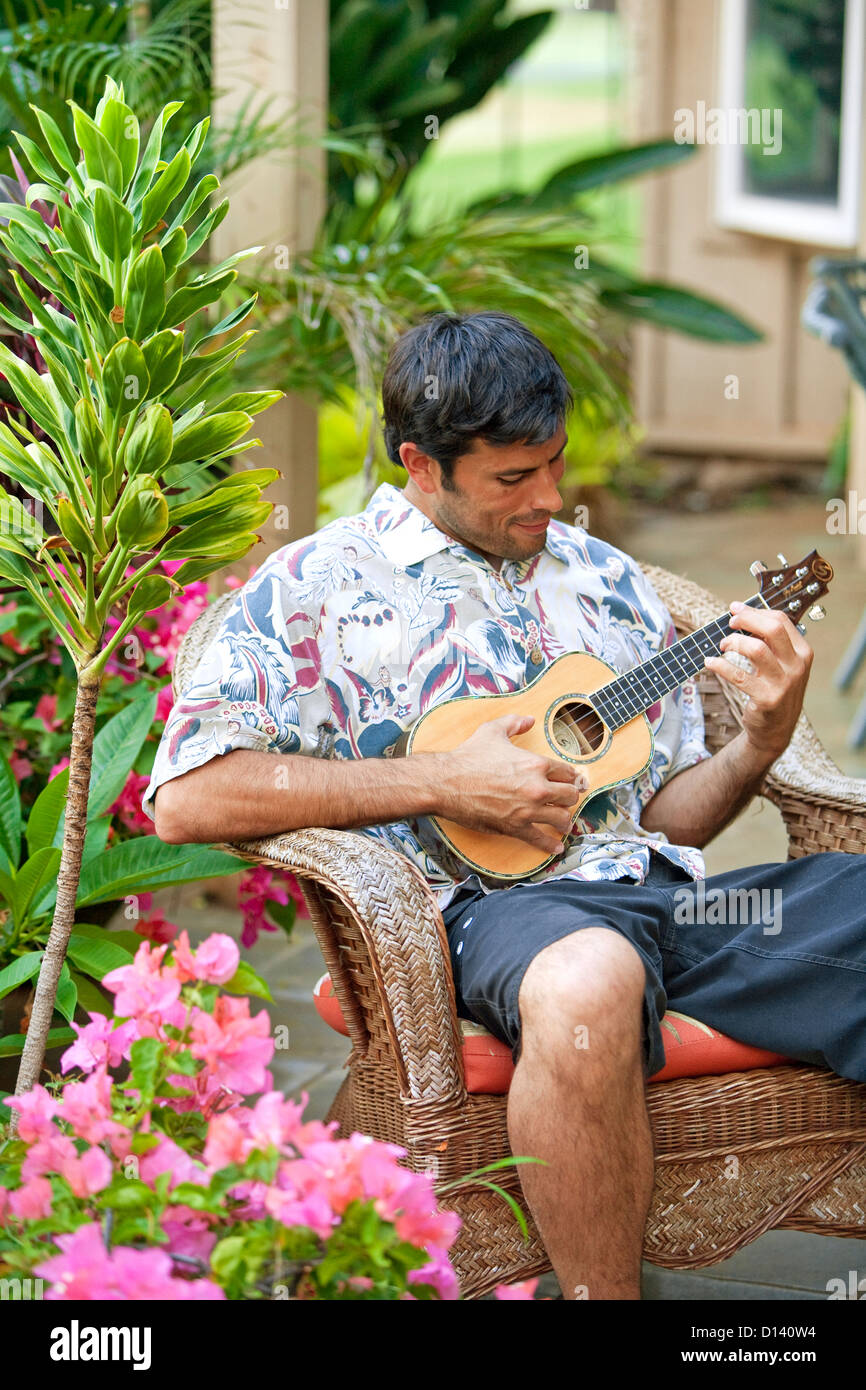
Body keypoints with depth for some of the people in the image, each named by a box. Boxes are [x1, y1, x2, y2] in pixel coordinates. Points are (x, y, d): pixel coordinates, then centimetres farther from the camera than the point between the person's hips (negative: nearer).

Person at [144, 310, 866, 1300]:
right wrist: (442, 783, -9)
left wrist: (760, 745, 4)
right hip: (491, 905, -6)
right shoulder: (317, 587, 7)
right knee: (587, 980, -42)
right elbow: (185, 800, -7)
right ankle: (600, 1293, -23)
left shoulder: (606, 581, 25)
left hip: (666, 887, 6)